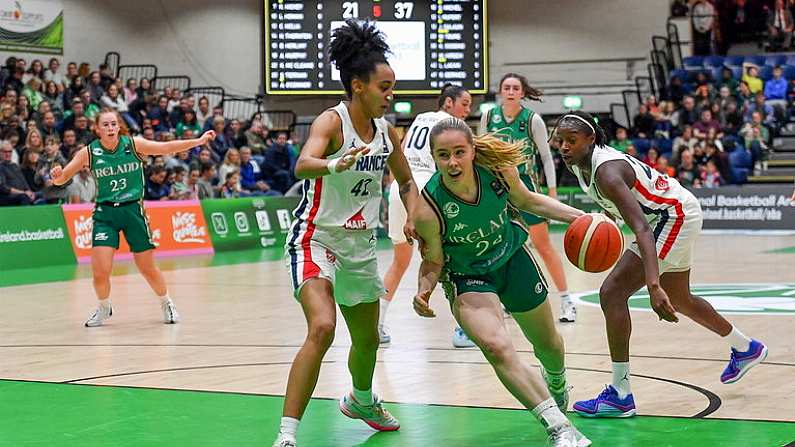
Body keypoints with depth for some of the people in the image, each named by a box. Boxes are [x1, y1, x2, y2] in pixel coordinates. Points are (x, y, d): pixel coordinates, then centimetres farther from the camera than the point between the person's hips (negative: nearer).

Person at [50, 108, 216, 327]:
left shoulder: (133, 144, -8)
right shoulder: (88, 153, -6)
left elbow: (166, 147, -12)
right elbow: (61, 179, -3)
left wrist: (198, 141, -22)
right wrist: (57, 175, -27)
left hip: (133, 210, 0)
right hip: (105, 213, 0)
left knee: (148, 269, 6)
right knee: (100, 271, -10)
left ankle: (166, 304, 34)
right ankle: (104, 308, 20)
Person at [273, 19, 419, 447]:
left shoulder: (387, 131, 2)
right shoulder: (332, 121, -18)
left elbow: (406, 182, 17)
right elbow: (302, 165, -38)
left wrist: (413, 217, -2)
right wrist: (335, 165, -59)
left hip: (361, 243, 7)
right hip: (317, 238, -7)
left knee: (368, 338, 21)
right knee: (322, 328, -28)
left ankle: (361, 400, 53)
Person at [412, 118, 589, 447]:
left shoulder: (499, 170, -25)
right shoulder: (427, 210, -32)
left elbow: (526, 201, -2)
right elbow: (433, 262, -15)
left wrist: (578, 216, -8)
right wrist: (424, 289, -35)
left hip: (513, 258, 4)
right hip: (467, 279, -3)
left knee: (548, 344, 21)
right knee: (497, 347, -30)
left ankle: (556, 387, 58)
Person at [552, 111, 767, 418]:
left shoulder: (606, 172, -32)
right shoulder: (580, 163, -5)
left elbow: (642, 230, -43)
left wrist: (653, 286, -52)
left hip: (676, 216, -10)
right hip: (673, 216, 10)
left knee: (612, 293, -19)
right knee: (677, 300, 27)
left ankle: (620, 396, -14)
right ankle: (746, 349, 50)